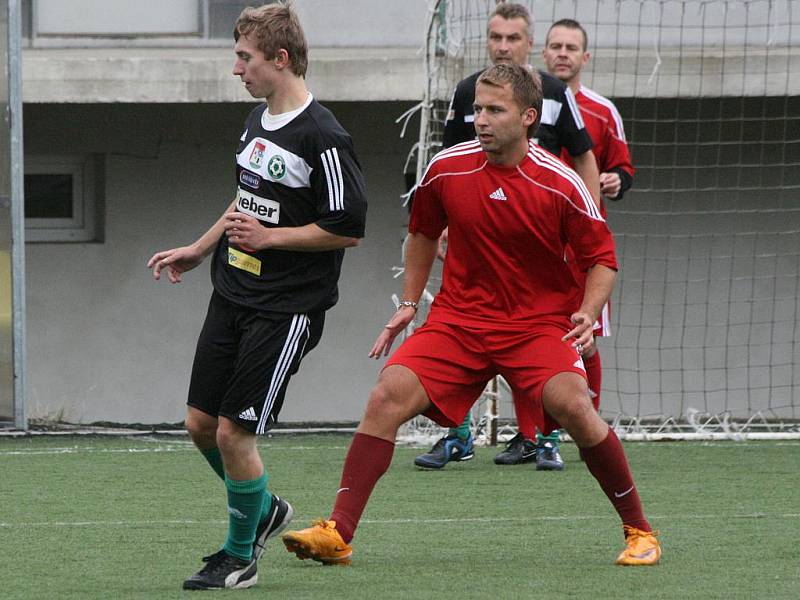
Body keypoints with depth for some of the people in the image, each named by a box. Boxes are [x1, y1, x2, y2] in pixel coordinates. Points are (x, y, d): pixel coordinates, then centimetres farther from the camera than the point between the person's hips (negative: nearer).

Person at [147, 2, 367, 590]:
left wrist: (268, 237, -17)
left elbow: (349, 229, -18)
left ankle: (241, 556, 11)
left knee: (233, 432, -7)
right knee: (201, 425, 9)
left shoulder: (324, 138, -18)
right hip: (232, 295, 8)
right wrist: (200, 249, 28)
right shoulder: (258, 120, 10)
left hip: (286, 309, -8)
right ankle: (265, 509, 33)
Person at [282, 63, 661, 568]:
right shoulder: (447, 169, -2)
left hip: (541, 324, -3)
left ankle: (639, 530, -11)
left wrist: (587, 314, -19)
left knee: (572, 404, -29)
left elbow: (602, 258, -2)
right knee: (389, 395, -18)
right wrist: (409, 303, 15)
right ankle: (338, 534, -15)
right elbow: (423, 232, 18)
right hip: (459, 318, 3)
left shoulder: (561, 185, -12)